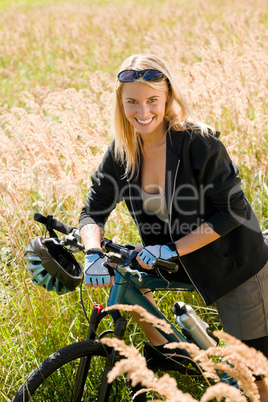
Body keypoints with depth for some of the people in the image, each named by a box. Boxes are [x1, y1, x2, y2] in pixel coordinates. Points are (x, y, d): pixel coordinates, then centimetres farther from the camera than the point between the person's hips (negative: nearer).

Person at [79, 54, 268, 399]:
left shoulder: (199, 143, -24)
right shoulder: (122, 151, -7)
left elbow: (231, 211, -22)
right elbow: (93, 211, -5)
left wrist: (173, 249, -26)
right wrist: (94, 254, -25)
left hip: (233, 264, -6)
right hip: (173, 257, 6)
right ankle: (163, 352, 20)